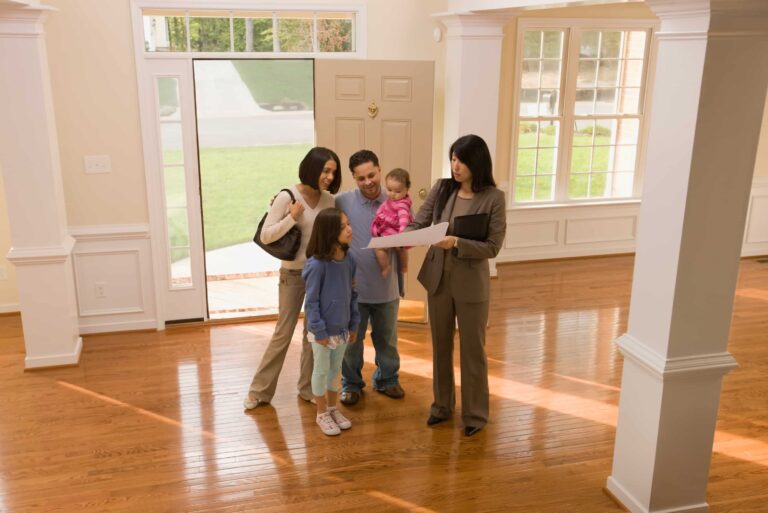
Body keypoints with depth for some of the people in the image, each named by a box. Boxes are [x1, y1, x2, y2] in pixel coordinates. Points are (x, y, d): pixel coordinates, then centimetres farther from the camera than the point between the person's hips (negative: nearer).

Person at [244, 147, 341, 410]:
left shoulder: (328, 199, -1)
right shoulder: (287, 197, -15)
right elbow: (266, 236, -16)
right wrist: (292, 217, -25)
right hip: (293, 274, -4)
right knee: (283, 333, 3)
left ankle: (308, 387, 27)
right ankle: (260, 390, 18)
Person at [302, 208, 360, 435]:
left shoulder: (349, 260, -2)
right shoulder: (317, 264, -21)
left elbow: (352, 295, 6)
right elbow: (311, 301, -16)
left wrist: (354, 324, 8)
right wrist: (319, 331, -15)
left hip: (342, 328, 6)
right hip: (323, 330, -6)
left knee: (336, 368, 19)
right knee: (322, 370, 10)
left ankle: (333, 408, 35)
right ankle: (322, 413, 25)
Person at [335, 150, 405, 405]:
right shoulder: (342, 202, -9)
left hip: (386, 287, 2)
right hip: (352, 286, -2)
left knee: (387, 339, 19)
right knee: (351, 340, 13)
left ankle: (387, 379, 40)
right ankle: (351, 383, 33)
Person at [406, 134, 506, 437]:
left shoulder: (493, 198, -12)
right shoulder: (441, 189, -1)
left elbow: (492, 247, -14)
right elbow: (417, 225, -2)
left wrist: (457, 243, -27)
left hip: (471, 283, -4)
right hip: (437, 278, 4)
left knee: (472, 350, 9)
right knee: (440, 345, 17)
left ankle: (475, 413, 26)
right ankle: (442, 405, 35)